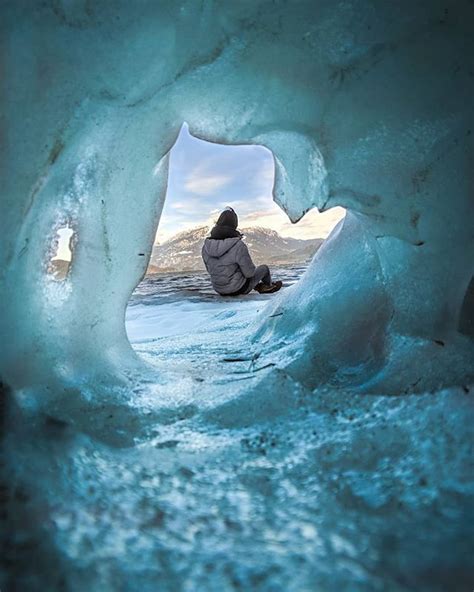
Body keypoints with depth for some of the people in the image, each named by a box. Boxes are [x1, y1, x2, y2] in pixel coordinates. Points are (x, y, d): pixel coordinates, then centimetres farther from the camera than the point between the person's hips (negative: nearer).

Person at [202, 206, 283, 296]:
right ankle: (268, 284, 57)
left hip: (220, 289, 4)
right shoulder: (239, 246, -29)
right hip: (239, 288, -4)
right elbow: (249, 272, -20)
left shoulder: (206, 246, -12)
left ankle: (259, 287, 59)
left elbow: (211, 269, 3)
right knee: (264, 268, 25)